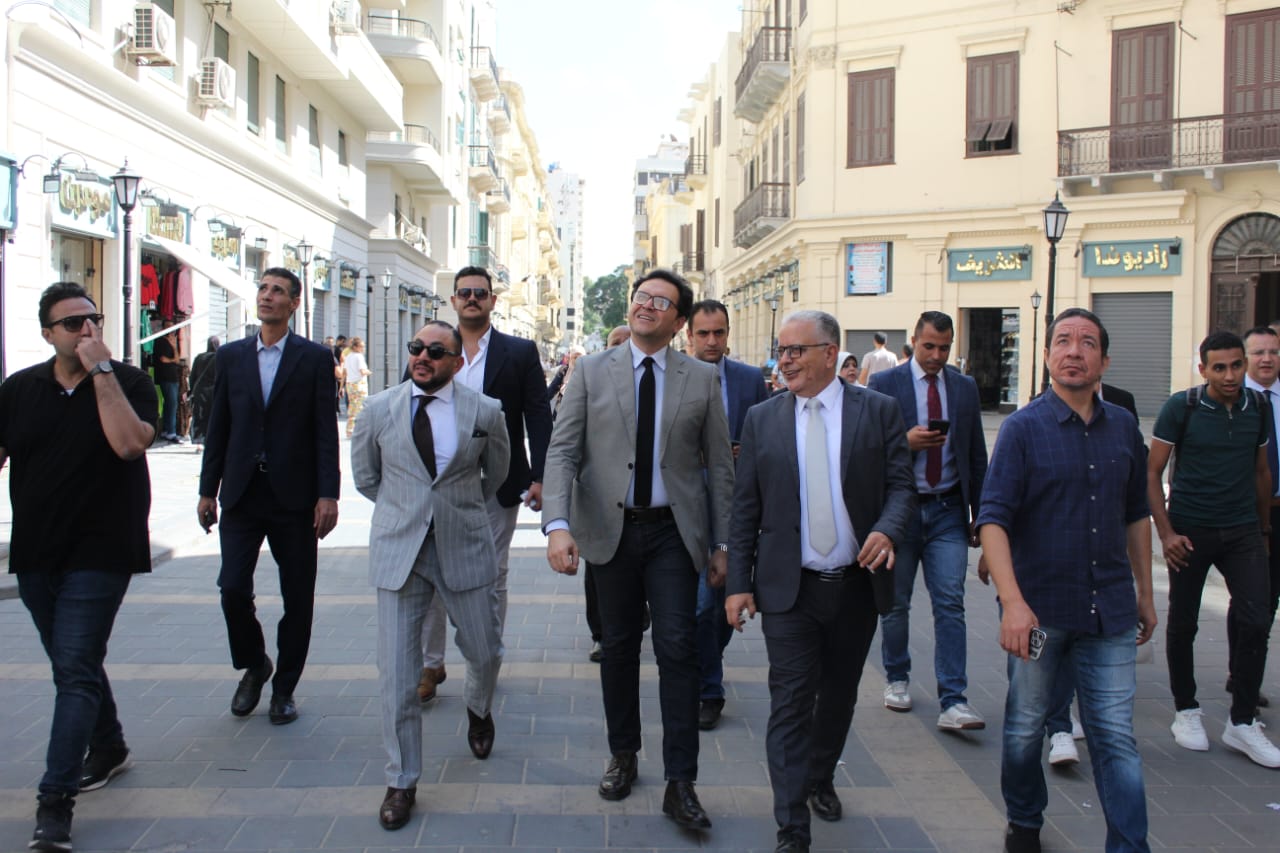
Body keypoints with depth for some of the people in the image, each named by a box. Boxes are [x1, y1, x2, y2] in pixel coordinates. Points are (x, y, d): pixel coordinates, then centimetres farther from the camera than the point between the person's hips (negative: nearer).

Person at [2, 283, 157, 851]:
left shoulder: (129, 382, -6)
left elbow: (130, 444, -23)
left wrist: (101, 370, -21)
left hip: (99, 554, -5)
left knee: (76, 671, -8)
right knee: (74, 666, 18)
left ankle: (55, 804, -5)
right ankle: (108, 749, 39)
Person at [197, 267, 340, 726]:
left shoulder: (315, 358, 1)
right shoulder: (231, 356, 10)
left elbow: (326, 430, -3)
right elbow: (218, 427, 11)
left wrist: (328, 495, -10)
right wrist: (208, 489, 8)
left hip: (294, 497, -2)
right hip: (241, 495, 2)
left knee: (297, 598, 4)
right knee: (233, 588, -5)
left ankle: (284, 688, 21)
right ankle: (253, 665, 23)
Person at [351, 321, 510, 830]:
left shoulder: (484, 412, -4)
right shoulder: (379, 409, -1)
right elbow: (365, 475, 14)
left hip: (465, 548, 0)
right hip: (398, 552, 0)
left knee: (485, 652, 12)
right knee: (397, 674, 1)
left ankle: (478, 712, 48)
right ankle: (401, 782, 18)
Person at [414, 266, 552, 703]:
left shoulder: (521, 352, 2)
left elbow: (539, 417, -1)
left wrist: (539, 477, -9)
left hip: (498, 485, -1)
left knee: (493, 577, 9)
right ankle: (430, 664, 17)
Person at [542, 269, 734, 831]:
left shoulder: (701, 379, 3)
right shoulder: (591, 372, 2)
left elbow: (719, 465, 4)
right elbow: (562, 451, -5)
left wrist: (722, 542, 2)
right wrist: (558, 524, -19)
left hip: (674, 532, 0)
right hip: (610, 530, 1)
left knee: (678, 649, -4)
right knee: (619, 646, 12)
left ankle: (680, 784, 5)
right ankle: (623, 757, 31)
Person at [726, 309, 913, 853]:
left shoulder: (878, 410, 0)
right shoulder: (762, 419, 1)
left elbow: (901, 483, 0)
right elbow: (745, 507, 3)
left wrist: (888, 529, -21)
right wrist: (739, 582, -1)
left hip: (857, 583, 1)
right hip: (790, 586, -1)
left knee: (839, 694, 17)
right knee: (791, 704, -2)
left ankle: (820, 778, 43)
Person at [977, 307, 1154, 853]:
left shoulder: (1124, 428, 6)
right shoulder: (1023, 428, -8)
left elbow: (1136, 515, 17)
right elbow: (992, 518, -15)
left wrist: (1144, 593, 18)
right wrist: (1012, 602, -25)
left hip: (1109, 610, 3)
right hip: (1038, 608, -2)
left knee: (1116, 737, 4)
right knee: (1024, 729, 13)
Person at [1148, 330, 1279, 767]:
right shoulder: (1181, 408, -8)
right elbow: (1152, 472, -5)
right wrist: (1165, 532, -11)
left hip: (1243, 531, 3)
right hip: (1190, 531, -2)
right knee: (1183, 624, 7)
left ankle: (1242, 722, 5)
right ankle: (1186, 711, 25)